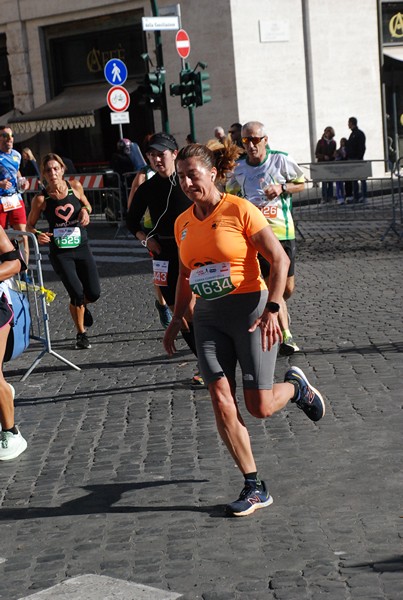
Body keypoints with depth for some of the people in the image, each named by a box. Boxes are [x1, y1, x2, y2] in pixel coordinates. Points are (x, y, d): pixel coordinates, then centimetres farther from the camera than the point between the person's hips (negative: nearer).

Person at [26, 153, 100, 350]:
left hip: (81, 247, 3)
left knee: (94, 293, 1)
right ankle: (81, 334, 10)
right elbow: (29, 225, 0)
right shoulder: (41, 199, -10)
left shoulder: (75, 187, -2)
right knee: (77, 291, -14)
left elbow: (87, 206, 17)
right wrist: (38, 235, -22)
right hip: (60, 252, -3)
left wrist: (85, 210, -6)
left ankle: (81, 306, 40)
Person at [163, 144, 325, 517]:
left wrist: (271, 310, -19)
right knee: (222, 403, -5)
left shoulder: (239, 210, -9)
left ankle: (296, 387, 31)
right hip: (208, 317, 5)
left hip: (249, 308, -5)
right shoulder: (183, 223, 10)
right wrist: (176, 320, 18)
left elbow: (279, 259, -11)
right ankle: (254, 488, 5)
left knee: (260, 407, -5)